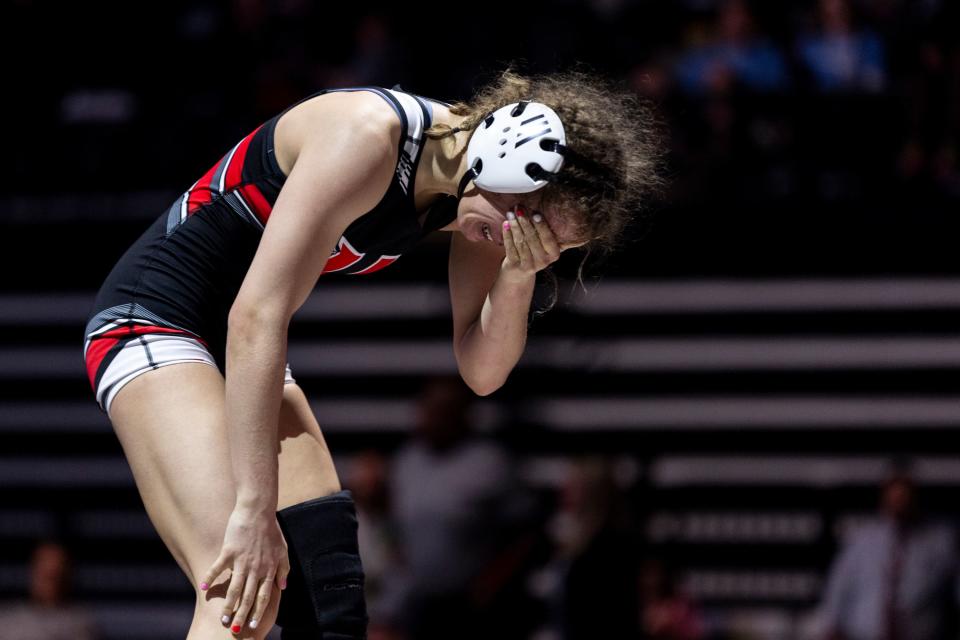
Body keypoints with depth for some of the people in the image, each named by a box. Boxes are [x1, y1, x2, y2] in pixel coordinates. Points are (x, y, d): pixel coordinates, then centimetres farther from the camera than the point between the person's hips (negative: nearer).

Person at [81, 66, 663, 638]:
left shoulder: (475, 187, -3)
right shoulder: (369, 137, -27)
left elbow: (480, 371, 1)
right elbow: (256, 315, -30)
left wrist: (519, 275, -19)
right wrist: (253, 510, -32)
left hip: (242, 348, 9)